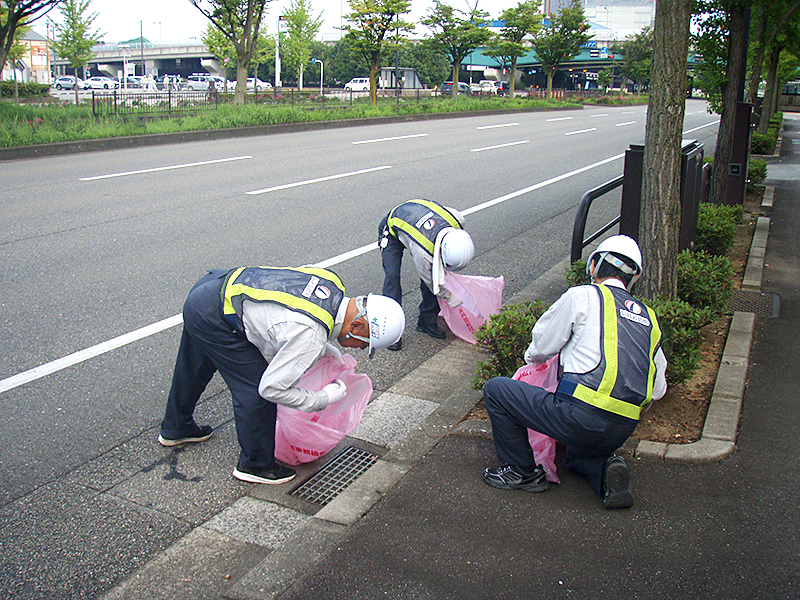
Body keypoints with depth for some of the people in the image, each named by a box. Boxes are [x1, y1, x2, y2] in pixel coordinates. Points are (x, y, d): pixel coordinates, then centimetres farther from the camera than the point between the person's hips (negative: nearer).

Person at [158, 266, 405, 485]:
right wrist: (323, 399, -11)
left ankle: (175, 429, 55)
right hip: (213, 319, -10)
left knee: (195, 369, 30)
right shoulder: (312, 338, -31)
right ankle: (255, 465, 17)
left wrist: (327, 350, 7)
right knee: (255, 392, -5)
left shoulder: (332, 282, -8)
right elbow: (271, 388, -22)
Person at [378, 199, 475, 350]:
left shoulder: (457, 220, -30)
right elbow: (434, 285, -23)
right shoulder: (422, 252, -43)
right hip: (392, 229, -6)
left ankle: (427, 321, 8)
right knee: (392, 275, -20)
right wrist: (453, 300, -10)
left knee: (433, 272, -5)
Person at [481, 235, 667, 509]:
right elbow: (658, 389, 18)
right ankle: (605, 470, 6)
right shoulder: (649, 317, 15)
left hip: (581, 416, -7)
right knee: (579, 456, 39)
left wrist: (531, 356, 31)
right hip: (621, 432, 7)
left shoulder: (583, 296, -1)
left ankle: (523, 472, 15)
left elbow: (542, 346, 8)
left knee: (496, 389, 9)